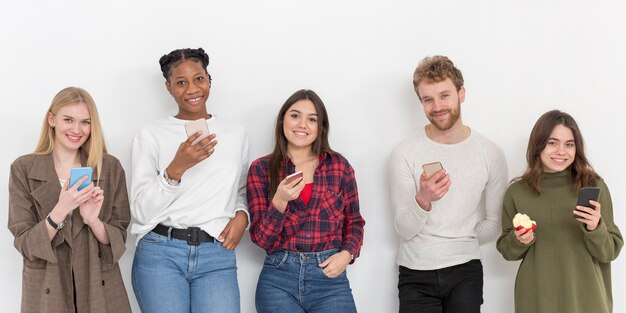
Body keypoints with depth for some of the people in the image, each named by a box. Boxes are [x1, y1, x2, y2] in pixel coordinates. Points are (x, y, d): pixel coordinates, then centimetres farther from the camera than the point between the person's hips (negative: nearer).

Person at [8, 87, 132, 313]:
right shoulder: (23, 169, -4)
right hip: (46, 290, -1)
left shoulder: (110, 167, -2)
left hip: (100, 288, 1)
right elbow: (25, 244, -8)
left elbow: (118, 240, -1)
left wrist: (93, 220, -20)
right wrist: (60, 211, -23)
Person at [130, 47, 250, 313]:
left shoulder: (236, 133, 11)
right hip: (160, 252, -1)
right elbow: (141, 211, -3)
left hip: (217, 256, 2)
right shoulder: (150, 136, 3)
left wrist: (241, 215, 2)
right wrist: (176, 169, -16)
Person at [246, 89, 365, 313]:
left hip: (330, 279, 1)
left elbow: (354, 223, 12)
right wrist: (279, 202, -18)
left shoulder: (339, 166, 4)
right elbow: (262, 239, -2)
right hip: (279, 279, -1)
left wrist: (347, 254, -7)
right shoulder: (261, 169, 1)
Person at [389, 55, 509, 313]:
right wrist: (423, 200, -27)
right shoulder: (404, 154, -8)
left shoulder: (491, 154, -2)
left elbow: (493, 224, 8)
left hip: (465, 271, 1)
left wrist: (459, 244, -1)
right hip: (416, 274, -1)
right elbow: (404, 230, -10)